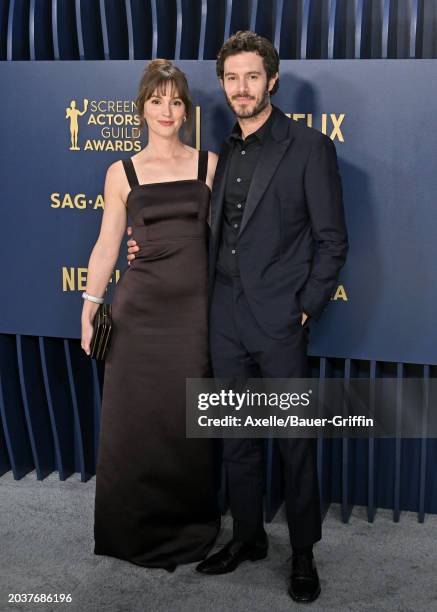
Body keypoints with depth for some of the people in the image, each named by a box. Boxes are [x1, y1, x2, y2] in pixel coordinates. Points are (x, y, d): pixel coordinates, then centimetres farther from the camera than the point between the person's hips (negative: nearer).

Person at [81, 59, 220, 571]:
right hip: (140, 307, 0)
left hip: (194, 306, 0)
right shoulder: (122, 173, 6)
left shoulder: (209, 164, 6)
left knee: (187, 418, 6)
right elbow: (107, 245, 7)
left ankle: (188, 527, 25)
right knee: (133, 417, 5)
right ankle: (133, 528, 24)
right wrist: (89, 307, 1)